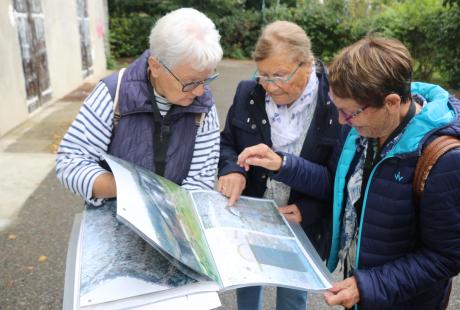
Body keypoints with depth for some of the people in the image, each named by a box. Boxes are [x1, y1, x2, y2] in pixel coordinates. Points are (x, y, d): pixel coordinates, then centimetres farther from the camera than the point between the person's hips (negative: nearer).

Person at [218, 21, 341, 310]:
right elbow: (226, 142, 3)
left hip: (303, 228, -2)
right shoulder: (248, 93, -9)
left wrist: (308, 211, -22)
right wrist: (231, 169, -18)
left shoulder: (337, 104, -19)